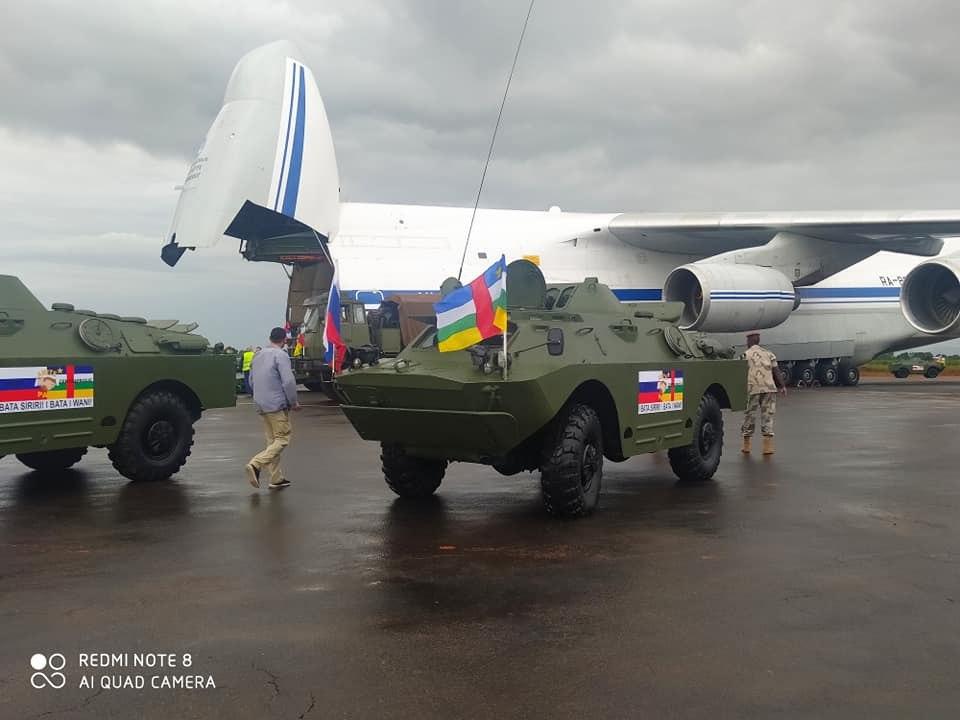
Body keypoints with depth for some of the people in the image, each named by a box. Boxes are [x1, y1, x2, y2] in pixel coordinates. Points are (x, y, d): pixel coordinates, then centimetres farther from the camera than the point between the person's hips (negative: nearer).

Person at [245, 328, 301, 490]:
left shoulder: (258, 355, 14)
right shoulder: (281, 355, -11)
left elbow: (251, 381, 20)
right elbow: (288, 381, -19)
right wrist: (294, 402, -8)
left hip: (261, 405, 8)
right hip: (277, 405, -8)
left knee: (272, 441, 12)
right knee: (282, 440, -4)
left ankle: (276, 479, 13)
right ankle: (255, 464, -20)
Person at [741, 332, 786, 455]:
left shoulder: (746, 355, 4)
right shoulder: (769, 354, 14)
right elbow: (776, 371, 8)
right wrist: (782, 386, 9)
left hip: (752, 389, -2)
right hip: (769, 388, 2)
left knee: (749, 416, 7)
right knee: (767, 416, 4)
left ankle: (746, 446, 16)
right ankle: (768, 446, -2)